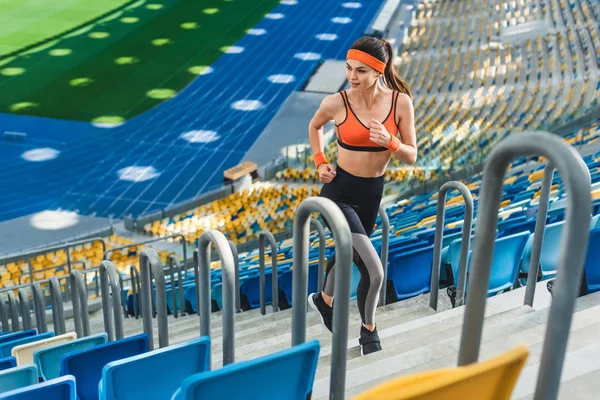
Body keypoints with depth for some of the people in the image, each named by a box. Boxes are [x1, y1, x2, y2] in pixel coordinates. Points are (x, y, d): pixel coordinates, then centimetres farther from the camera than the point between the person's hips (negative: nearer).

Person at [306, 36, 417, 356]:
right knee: (374, 270, -15)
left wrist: (389, 141, -23)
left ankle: (324, 301, 57)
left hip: (372, 194, 4)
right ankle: (369, 328, 13)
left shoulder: (400, 102, -9)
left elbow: (411, 157, -5)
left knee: (348, 254, 27)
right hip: (339, 192, -4)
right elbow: (315, 126, 10)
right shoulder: (336, 103, -14)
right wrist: (320, 162, -1)